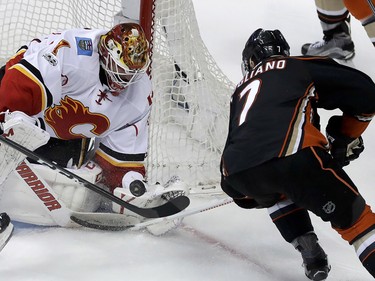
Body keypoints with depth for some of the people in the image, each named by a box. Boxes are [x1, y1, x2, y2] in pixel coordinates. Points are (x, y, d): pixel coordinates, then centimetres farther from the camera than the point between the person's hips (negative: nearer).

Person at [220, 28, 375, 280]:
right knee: (352, 216, 7)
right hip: (294, 155, -4)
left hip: (239, 174, 4)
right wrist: (344, 139, 35)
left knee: (279, 194, 38)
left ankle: (308, 250, 23)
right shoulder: (302, 67, 26)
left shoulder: (241, 91, 37)